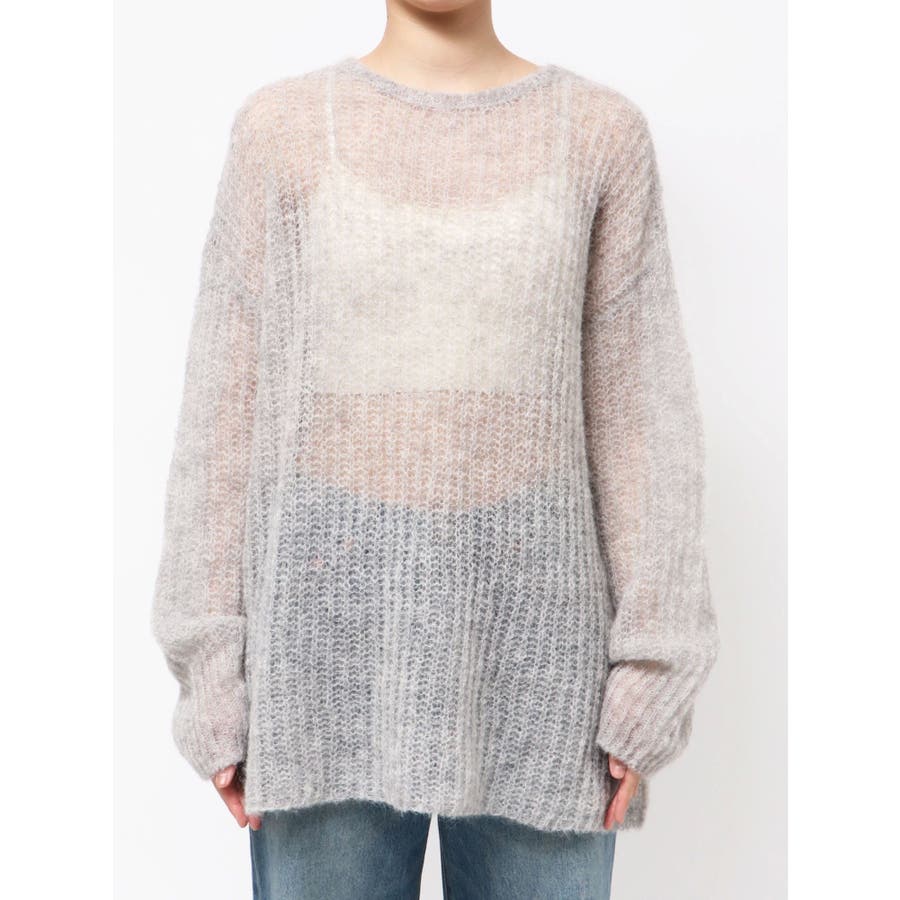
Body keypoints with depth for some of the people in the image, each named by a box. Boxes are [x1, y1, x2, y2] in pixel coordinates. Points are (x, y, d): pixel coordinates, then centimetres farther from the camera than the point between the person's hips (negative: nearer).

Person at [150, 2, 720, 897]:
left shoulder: (601, 131, 4)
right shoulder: (279, 128, 3)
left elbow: (637, 413, 2)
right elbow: (228, 412, 1)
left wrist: (649, 673, -2)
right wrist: (214, 674, -1)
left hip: (531, 632, 1)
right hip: (334, 635, 0)